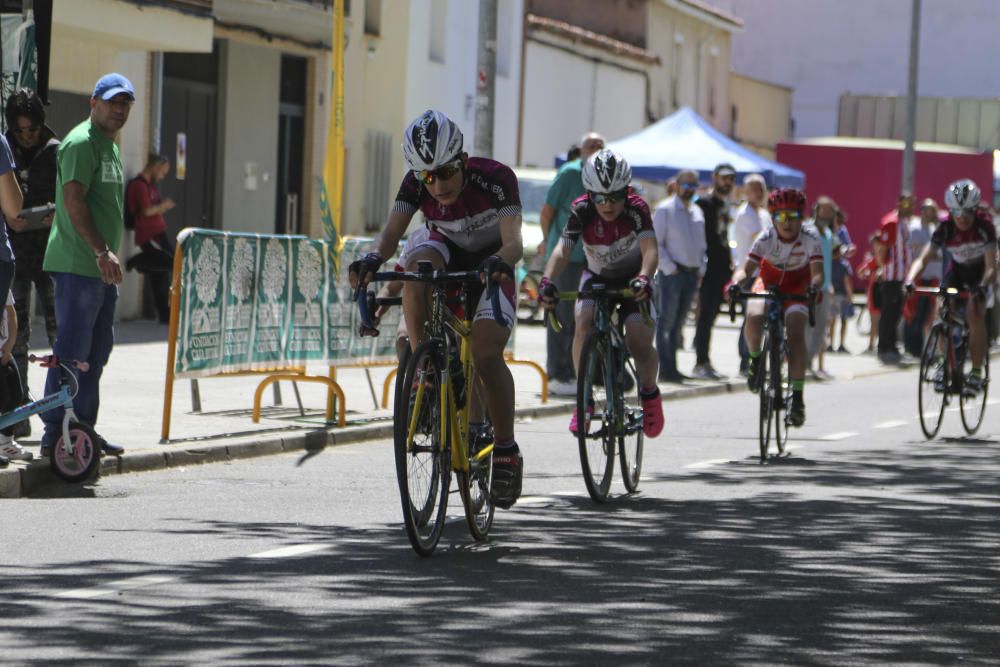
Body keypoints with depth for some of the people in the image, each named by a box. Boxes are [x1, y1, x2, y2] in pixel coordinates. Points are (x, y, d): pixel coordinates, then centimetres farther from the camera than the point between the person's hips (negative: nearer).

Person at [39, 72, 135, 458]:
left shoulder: (110, 147, 20)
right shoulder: (81, 143, -11)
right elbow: (73, 200, -20)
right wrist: (102, 251, -25)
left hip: (101, 267, 10)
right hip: (77, 265, -10)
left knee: (98, 350, 12)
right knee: (72, 350, -8)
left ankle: (84, 427, 18)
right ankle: (54, 434, -4)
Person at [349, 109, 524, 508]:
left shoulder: (495, 178, -30)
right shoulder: (416, 185, -21)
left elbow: (514, 240, -39)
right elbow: (392, 230, -31)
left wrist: (499, 261, -62)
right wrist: (373, 258, -53)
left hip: (490, 266, -3)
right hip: (448, 254, 3)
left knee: (486, 355, -23)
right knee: (418, 265, -36)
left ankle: (506, 450, -8)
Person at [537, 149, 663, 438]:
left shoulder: (636, 208, -26)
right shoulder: (582, 211, -23)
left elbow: (649, 249, -38)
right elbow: (563, 250, -33)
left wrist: (643, 278, -59)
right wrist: (547, 281, -52)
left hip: (633, 279, -1)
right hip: (597, 277, 1)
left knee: (639, 342, -20)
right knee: (584, 322, -28)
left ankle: (649, 392, 11)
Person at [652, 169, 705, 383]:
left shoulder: (697, 212, 17)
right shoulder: (665, 210, -5)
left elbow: (701, 243, 24)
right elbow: (655, 243, -9)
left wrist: (701, 269, 11)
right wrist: (669, 268, -15)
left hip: (691, 274, 7)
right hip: (671, 273, -7)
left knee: (678, 322, 10)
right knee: (666, 321, -8)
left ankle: (671, 367, 14)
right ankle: (665, 369, -10)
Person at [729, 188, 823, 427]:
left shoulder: (810, 239, -23)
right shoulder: (766, 238, -23)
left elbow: (817, 272, -30)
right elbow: (746, 268, -28)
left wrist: (815, 287, -54)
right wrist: (736, 283, -50)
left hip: (797, 286, -1)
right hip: (768, 281, 1)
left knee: (795, 333, -23)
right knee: (754, 317, -31)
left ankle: (797, 398, -19)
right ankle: (755, 359, 1)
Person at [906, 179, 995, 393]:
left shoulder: (984, 225, -29)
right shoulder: (946, 227, -23)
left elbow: (991, 265, -32)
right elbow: (924, 258, -27)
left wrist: (983, 286, -52)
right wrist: (910, 280, -46)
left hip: (980, 273, -2)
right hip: (956, 271, 3)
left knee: (974, 313, -24)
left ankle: (976, 372, -18)